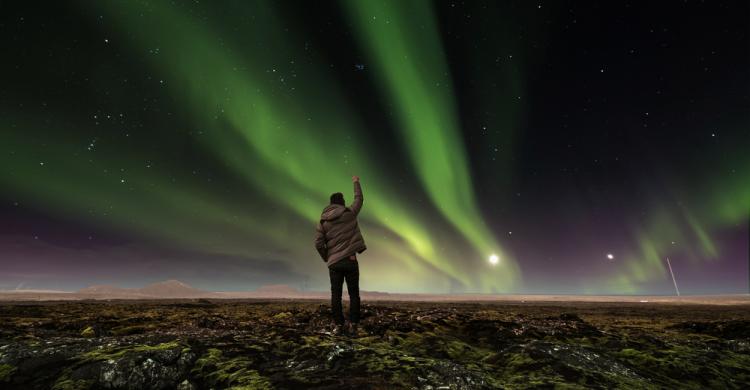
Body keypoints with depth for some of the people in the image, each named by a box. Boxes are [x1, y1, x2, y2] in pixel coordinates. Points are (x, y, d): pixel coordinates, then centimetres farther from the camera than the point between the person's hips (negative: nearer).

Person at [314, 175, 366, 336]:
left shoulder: (322, 222, 4)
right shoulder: (349, 214, 0)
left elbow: (318, 244, -2)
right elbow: (359, 199, 16)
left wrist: (327, 259, 13)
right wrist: (356, 182, 30)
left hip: (334, 262, 2)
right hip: (350, 260, -1)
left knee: (336, 295, 9)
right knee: (354, 294, 7)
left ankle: (338, 326, 11)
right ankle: (353, 325, 8)